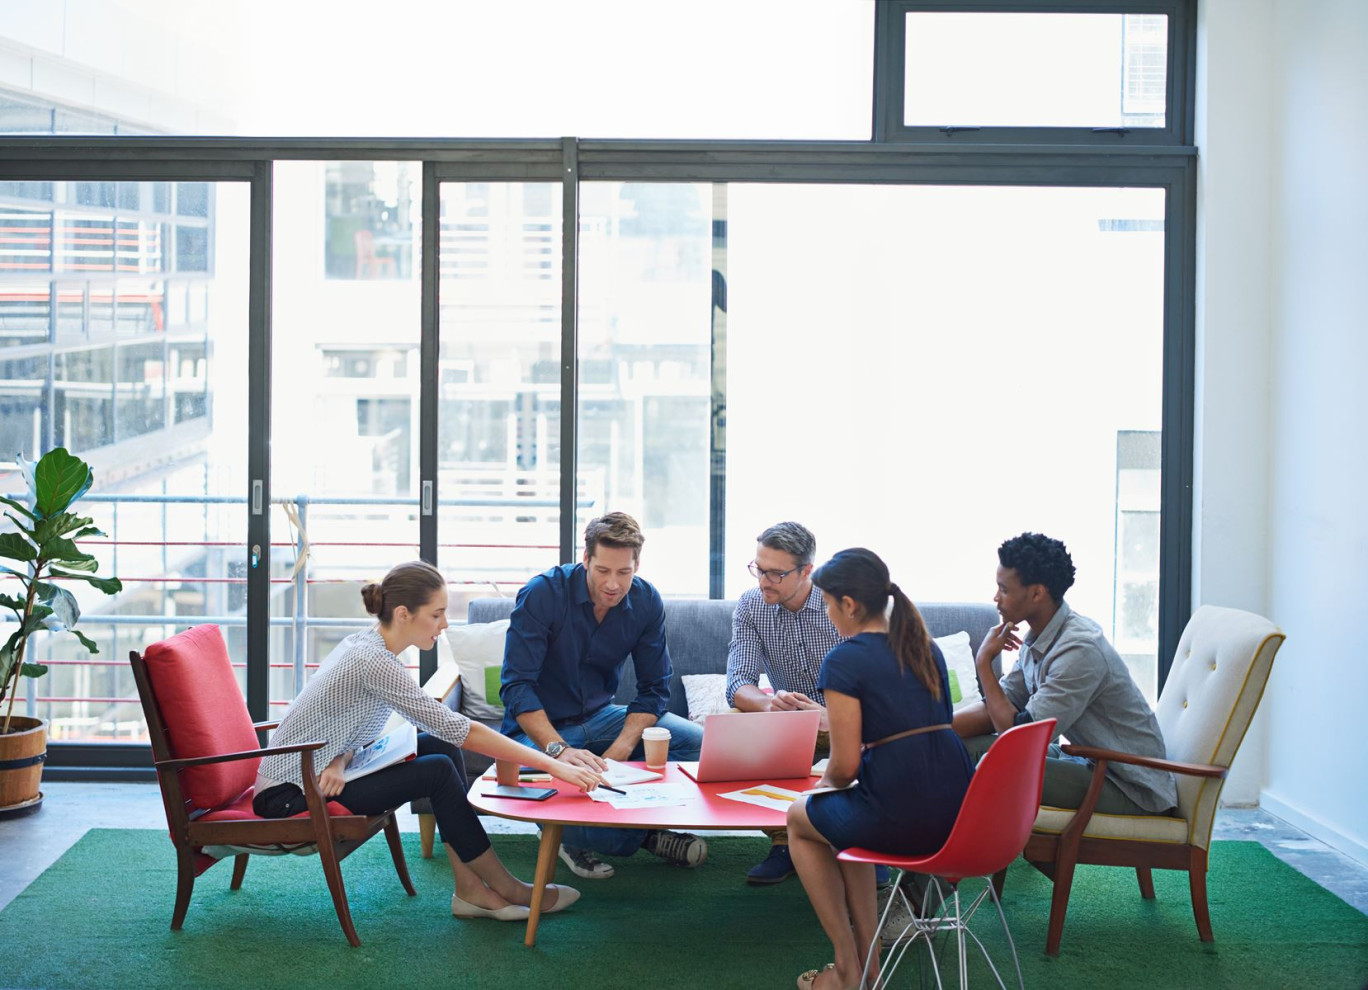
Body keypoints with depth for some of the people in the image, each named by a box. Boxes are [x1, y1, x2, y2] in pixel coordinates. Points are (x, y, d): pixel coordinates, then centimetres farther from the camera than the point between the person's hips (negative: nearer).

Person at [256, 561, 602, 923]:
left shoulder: (368, 643, 3)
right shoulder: (373, 661, -27)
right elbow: (460, 730, -29)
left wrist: (340, 760, -15)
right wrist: (551, 765, -28)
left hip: (319, 771, 9)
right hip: (290, 795, -9)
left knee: (440, 746, -4)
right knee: (438, 771, -17)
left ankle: (470, 887, -6)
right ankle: (506, 888, -3)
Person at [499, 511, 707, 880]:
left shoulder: (646, 603, -7)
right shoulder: (542, 595, -20)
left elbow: (654, 688, -3)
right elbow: (516, 687, -24)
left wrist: (620, 750, -20)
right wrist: (558, 749, -38)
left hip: (599, 718, 4)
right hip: (540, 728, -4)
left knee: (697, 741, -17)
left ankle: (642, 824, 2)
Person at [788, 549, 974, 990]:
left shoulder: (845, 660, -10)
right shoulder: (925, 647, 14)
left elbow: (846, 765, -12)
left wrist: (826, 781, 11)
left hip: (902, 818, -7)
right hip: (960, 808, 7)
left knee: (800, 818, 24)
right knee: (847, 816, 35)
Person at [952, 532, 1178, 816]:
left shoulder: (1080, 649, -25)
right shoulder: (1040, 638, 4)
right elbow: (1000, 706, 10)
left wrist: (984, 663, -12)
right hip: (1093, 764, 9)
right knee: (973, 747, 2)